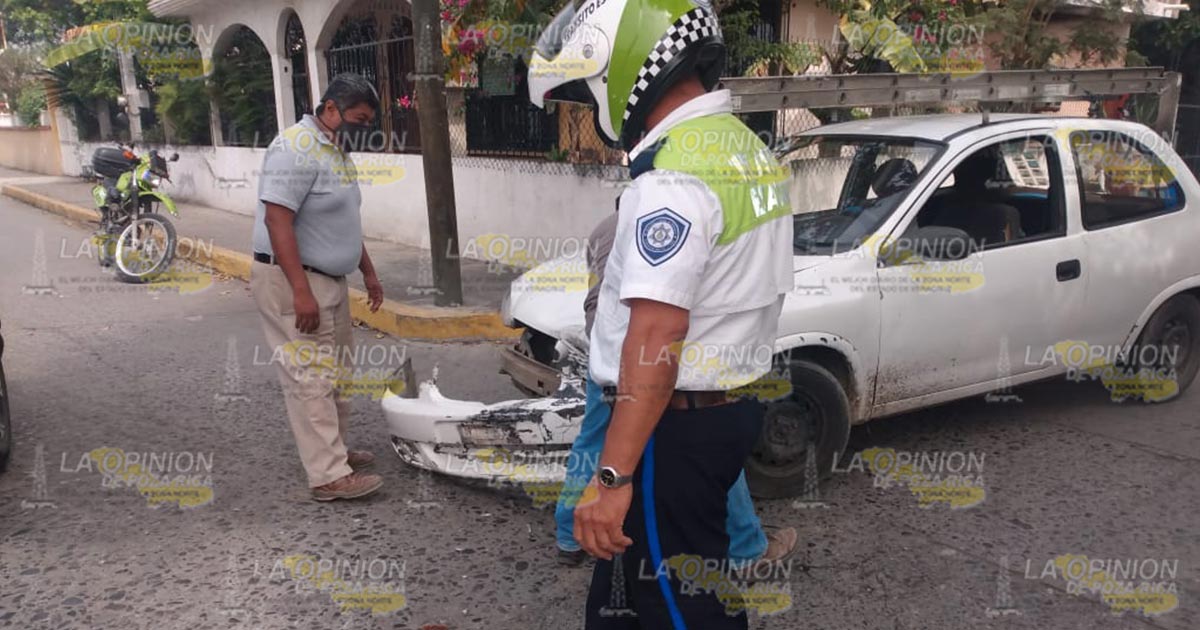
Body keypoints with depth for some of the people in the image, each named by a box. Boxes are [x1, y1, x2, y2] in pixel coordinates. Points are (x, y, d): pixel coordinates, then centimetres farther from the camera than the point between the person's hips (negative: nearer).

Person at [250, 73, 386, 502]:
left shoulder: (335, 152, 15)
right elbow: (277, 220, -23)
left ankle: (333, 450, 27)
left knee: (332, 374, 15)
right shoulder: (297, 149, -16)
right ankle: (329, 475, -6)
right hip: (291, 281, -10)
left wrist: (368, 273, 26)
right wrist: (301, 292, -27)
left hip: (329, 281, 10)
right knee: (311, 379, -9)